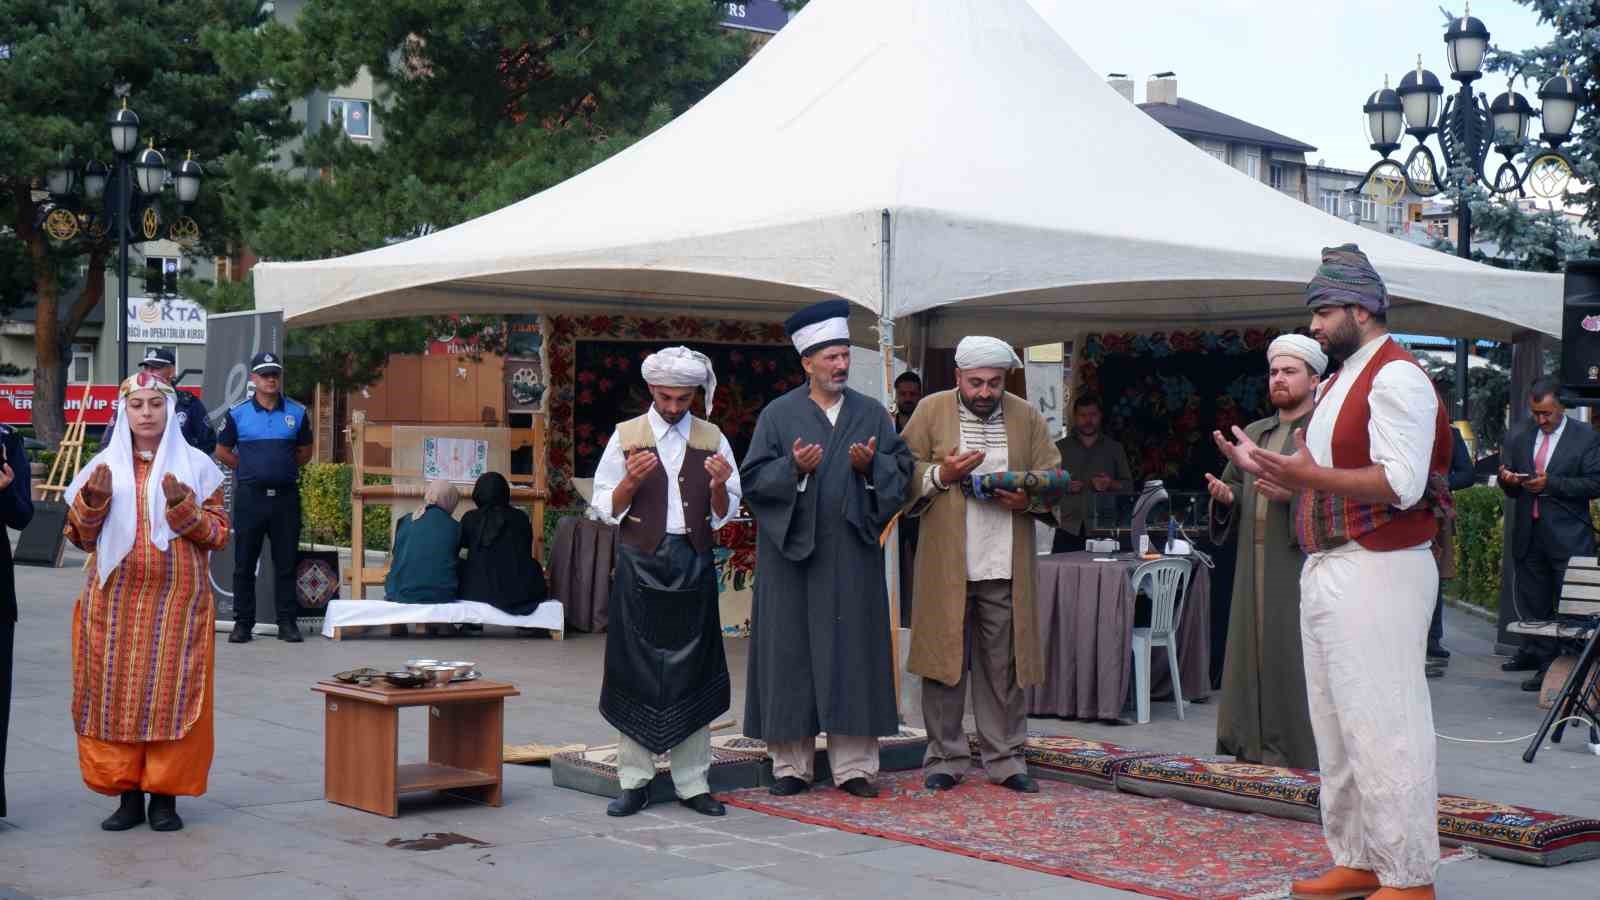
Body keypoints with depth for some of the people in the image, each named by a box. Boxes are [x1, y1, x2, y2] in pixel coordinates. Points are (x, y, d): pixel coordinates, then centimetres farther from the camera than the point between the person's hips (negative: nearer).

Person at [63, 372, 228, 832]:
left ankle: (165, 794, 6)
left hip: (178, 601, -2)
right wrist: (92, 499, -8)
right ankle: (127, 793, 9)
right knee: (114, 693, 1)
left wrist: (183, 506, -17)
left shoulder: (196, 465, 3)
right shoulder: (104, 466, 9)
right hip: (114, 602, 2)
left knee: (172, 693, -2)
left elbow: (218, 535, -1)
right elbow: (81, 537, 10)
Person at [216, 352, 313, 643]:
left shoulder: (297, 412, 7)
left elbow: (305, 452, 17)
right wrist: (249, 469, 7)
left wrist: (284, 468, 7)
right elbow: (223, 450, 12)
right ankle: (243, 622, 10)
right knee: (244, 562, 3)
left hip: (286, 496, 1)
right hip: (250, 496, -1)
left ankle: (287, 622, 11)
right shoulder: (237, 413, 3)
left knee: (286, 562, 4)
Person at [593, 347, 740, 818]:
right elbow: (606, 507, 3)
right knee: (636, 672, 1)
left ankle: (692, 782, 9)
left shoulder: (712, 440, 7)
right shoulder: (627, 436, 4)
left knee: (692, 672, 3)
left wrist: (718, 487, -12)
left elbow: (724, 515, 8)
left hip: (693, 564, 1)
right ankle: (634, 781, 9)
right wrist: (631, 481, -15)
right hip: (640, 562, -1)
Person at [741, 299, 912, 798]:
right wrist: (793, 468, -19)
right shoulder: (778, 414, 3)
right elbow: (753, 477, -2)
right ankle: (791, 764, 9)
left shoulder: (873, 413, 9)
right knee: (790, 654, 1)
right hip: (791, 551, -2)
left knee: (852, 653, 2)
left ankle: (853, 765, 7)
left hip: (852, 555, 2)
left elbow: (902, 468, 8)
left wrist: (871, 467, -12)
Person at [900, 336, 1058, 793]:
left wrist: (1029, 499, -11)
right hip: (946, 563, -1)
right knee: (944, 660, 3)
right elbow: (904, 476, 3)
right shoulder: (931, 411, 3)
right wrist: (942, 474, -14)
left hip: (1006, 566, 2)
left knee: (1004, 668, 6)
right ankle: (946, 757, 14)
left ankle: (1006, 759, 15)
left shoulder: (1028, 418, 8)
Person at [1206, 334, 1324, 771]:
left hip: (1301, 568, -7)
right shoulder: (1254, 433, 18)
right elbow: (1234, 484, 20)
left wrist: (1294, 493, -26)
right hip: (1255, 566, 7)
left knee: (1296, 658, -6)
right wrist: (1225, 494, -1)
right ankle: (1256, 747, 15)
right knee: (1253, 651, 7)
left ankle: (1301, 753, 0)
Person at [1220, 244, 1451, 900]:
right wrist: (1265, 467, 14)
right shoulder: (1337, 384, 20)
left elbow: (1402, 482, -22)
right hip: (1326, 570, 10)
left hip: (1377, 576, -10)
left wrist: (1311, 475, -28)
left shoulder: (1396, 378, -12)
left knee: (1382, 729, -8)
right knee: (1335, 729, 14)